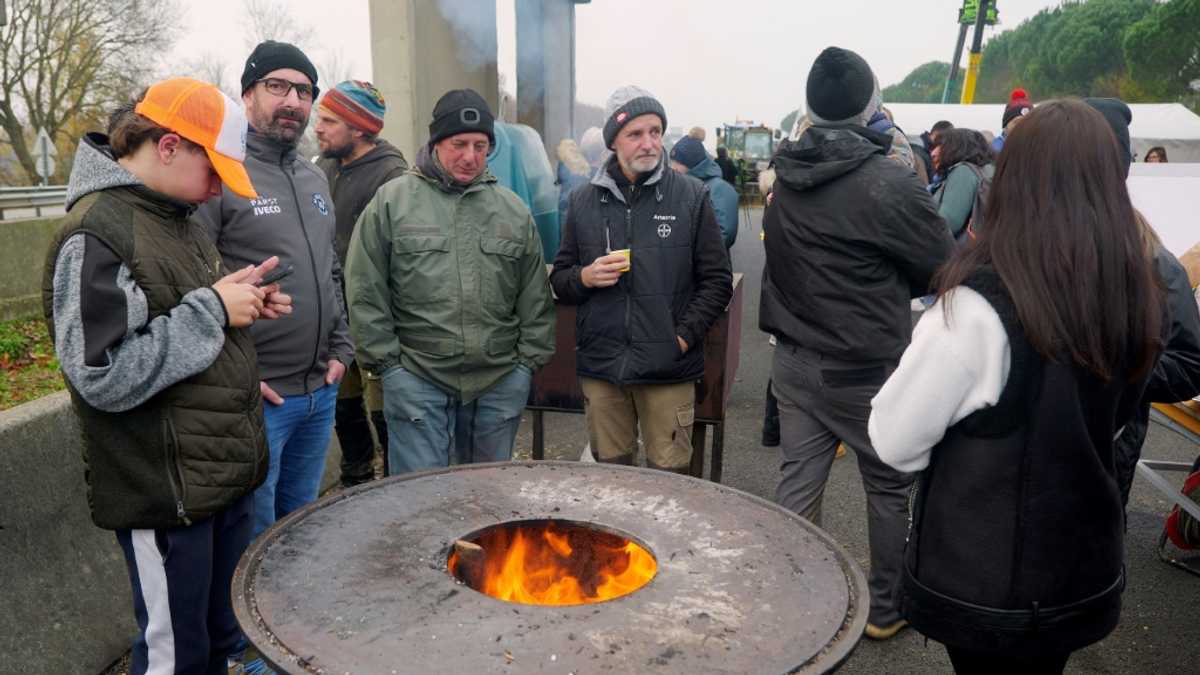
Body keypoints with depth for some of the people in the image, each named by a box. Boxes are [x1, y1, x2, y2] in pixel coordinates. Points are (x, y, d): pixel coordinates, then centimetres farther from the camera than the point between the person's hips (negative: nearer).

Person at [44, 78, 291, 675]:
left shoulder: (175, 217, 11)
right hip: (165, 493, -8)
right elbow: (104, 377, -24)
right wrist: (212, 310, -20)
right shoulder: (95, 236, -18)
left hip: (225, 473, 8)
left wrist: (240, 304, 4)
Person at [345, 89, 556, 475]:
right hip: (416, 378, -2)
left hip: (501, 381, 3)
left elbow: (535, 296, 12)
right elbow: (366, 291, -1)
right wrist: (386, 360, -4)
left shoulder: (513, 209, 9)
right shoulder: (391, 201, 0)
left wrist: (529, 358, 6)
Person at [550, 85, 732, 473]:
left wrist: (684, 336, -9)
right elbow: (559, 281, 12)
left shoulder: (690, 196, 0)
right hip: (600, 366, 2)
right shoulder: (585, 201, 7)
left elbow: (717, 280, 1)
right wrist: (585, 278, -9)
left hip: (669, 369, -2)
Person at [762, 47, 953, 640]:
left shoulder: (787, 178, 1)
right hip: (865, 369, -5)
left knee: (798, 483, 11)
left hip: (794, 360, 6)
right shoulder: (888, 182, -18)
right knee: (891, 488, 13)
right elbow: (943, 267, -7)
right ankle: (887, 608, 28)